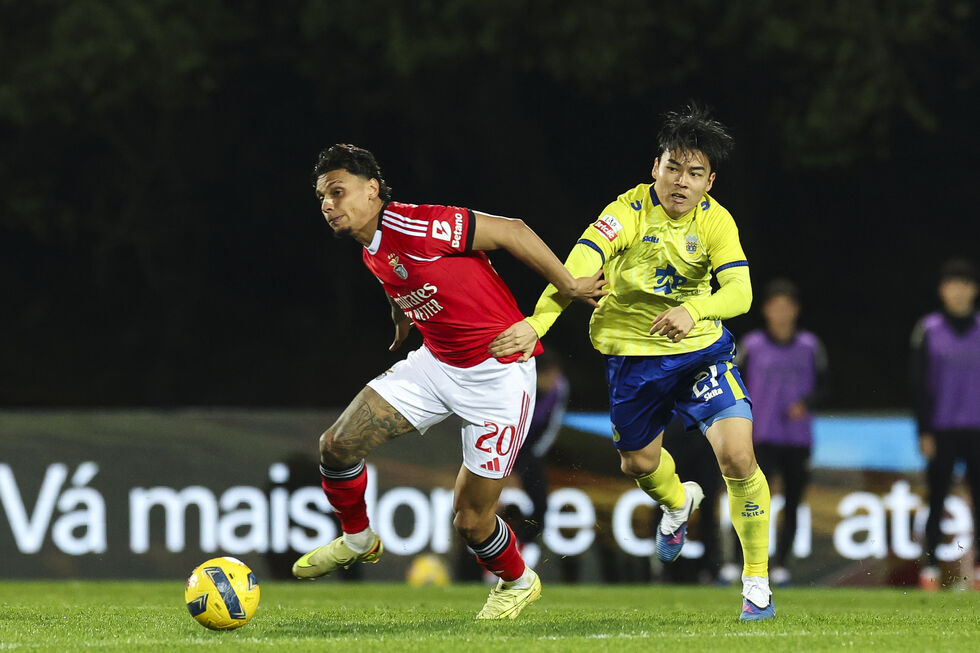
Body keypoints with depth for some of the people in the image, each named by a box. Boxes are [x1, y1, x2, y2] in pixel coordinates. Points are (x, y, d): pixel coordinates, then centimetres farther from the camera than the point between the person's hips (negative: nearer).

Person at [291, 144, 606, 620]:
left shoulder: (415, 227, -24)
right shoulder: (372, 252, 3)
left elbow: (510, 231, -19)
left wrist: (567, 286, -13)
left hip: (497, 375, -8)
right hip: (436, 364, 8)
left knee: (470, 522, -4)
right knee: (338, 445, -3)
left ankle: (517, 582, 28)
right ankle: (358, 541, 24)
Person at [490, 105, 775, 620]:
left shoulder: (716, 221, -13)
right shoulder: (630, 211, -19)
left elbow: (739, 291, -26)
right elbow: (577, 268, -33)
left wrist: (692, 311, -47)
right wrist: (537, 324, -49)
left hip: (701, 349, -1)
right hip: (632, 353, 1)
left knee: (737, 456, -18)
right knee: (638, 462, 19)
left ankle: (756, 581, -2)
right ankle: (678, 501, 58)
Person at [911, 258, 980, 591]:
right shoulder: (929, 330, 4)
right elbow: (920, 384, 3)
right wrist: (924, 432, -2)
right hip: (941, 427, -1)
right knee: (936, 498, 0)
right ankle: (929, 567, 3)